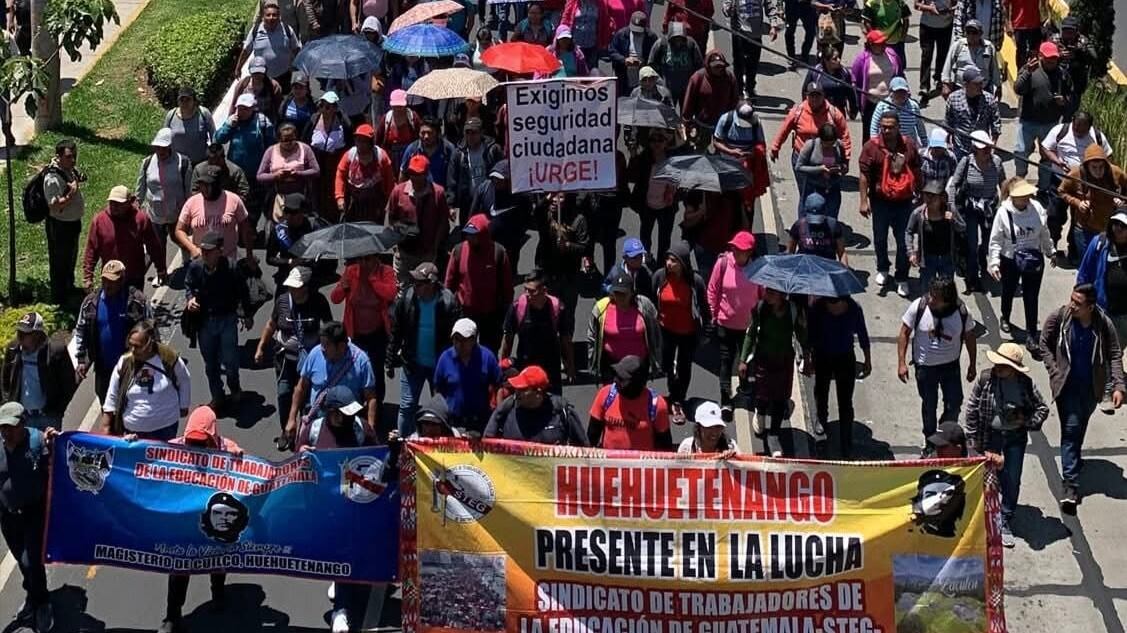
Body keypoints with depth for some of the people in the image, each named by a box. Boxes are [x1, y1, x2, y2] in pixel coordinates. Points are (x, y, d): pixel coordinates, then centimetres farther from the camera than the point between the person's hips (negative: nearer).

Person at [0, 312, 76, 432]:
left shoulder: (56, 350, -12)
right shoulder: (13, 349, 1)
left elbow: (70, 384, -4)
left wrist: (57, 410, -6)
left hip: (48, 418, -3)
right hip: (20, 416, 3)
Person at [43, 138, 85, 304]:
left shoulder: (72, 170, -2)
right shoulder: (52, 178, -29)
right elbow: (54, 206, -30)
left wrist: (79, 181, 0)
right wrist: (71, 194, -33)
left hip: (74, 222, 9)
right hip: (59, 226, -9)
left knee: (71, 259, 27)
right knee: (60, 263, 8)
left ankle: (69, 288, 46)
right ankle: (59, 298, 23)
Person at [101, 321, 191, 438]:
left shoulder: (170, 359, -13)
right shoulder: (124, 363, -9)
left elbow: (184, 382, 7)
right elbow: (111, 397, 1)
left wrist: (183, 406, 16)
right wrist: (106, 427, 1)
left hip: (165, 429, -1)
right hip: (132, 431, 1)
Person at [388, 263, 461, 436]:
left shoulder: (448, 302, -17)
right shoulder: (405, 298, -11)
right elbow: (395, 332, -3)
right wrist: (391, 362, 0)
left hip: (440, 364, -1)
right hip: (412, 364, 1)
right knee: (407, 407, 5)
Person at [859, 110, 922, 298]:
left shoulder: (908, 146, -2)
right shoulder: (871, 146, -9)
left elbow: (916, 173, 9)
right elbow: (864, 175, -9)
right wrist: (864, 201, -12)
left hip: (903, 201, 1)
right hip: (880, 201, -1)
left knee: (903, 241, 4)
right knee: (880, 238, 16)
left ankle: (902, 278, 15)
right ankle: (882, 269, 39)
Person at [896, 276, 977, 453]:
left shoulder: (961, 312, -18)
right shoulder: (919, 307, -21)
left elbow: (969, 337, -2)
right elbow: (904, 333, -10)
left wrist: (972, 365, 6)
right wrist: (901, 362, -12)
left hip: (951, 365, 1)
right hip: (925, 366, -1)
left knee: (954, 404, 8)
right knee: (929, 406, 13)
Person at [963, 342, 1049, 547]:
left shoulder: (1025, 384, -12)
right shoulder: (985, 379, -16)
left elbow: (1042, 408, 3)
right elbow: (971, 411, -7)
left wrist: (1028, 421, -16)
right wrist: (974, 441, -5)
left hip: (1016, 437, 1)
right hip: (991, 436, -1)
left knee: (1013, 482, 5)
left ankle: (1006, 524, 21)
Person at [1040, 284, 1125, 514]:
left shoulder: (1104, 324, -16)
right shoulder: (1059, 317, -17)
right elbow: (1045, 343, -2)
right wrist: (1054, 371, -9)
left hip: (1091, 387, 2)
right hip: (1067, 384, -2)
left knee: (1080, 426, 22)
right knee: (1071, 430, -9)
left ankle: (1073, 458, 51)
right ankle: (1071, 484, -11)